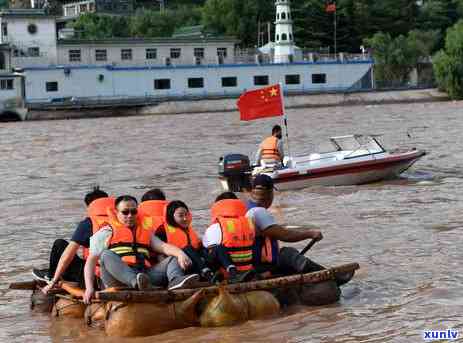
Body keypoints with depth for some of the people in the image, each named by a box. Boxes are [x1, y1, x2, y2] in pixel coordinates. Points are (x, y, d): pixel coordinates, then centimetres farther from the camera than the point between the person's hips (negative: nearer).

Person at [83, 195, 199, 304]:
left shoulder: (146, 232, 28)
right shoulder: (107, 232, 18)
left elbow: (163, 247, 11)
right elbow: (91, 261, 9)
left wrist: (180, 253, -13)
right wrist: (89, 287, -7)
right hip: (118, 278, -3)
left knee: (173, 258, -7)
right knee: (107, 255, -28)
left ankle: (176, 280, -44)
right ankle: (136, 283, -55)